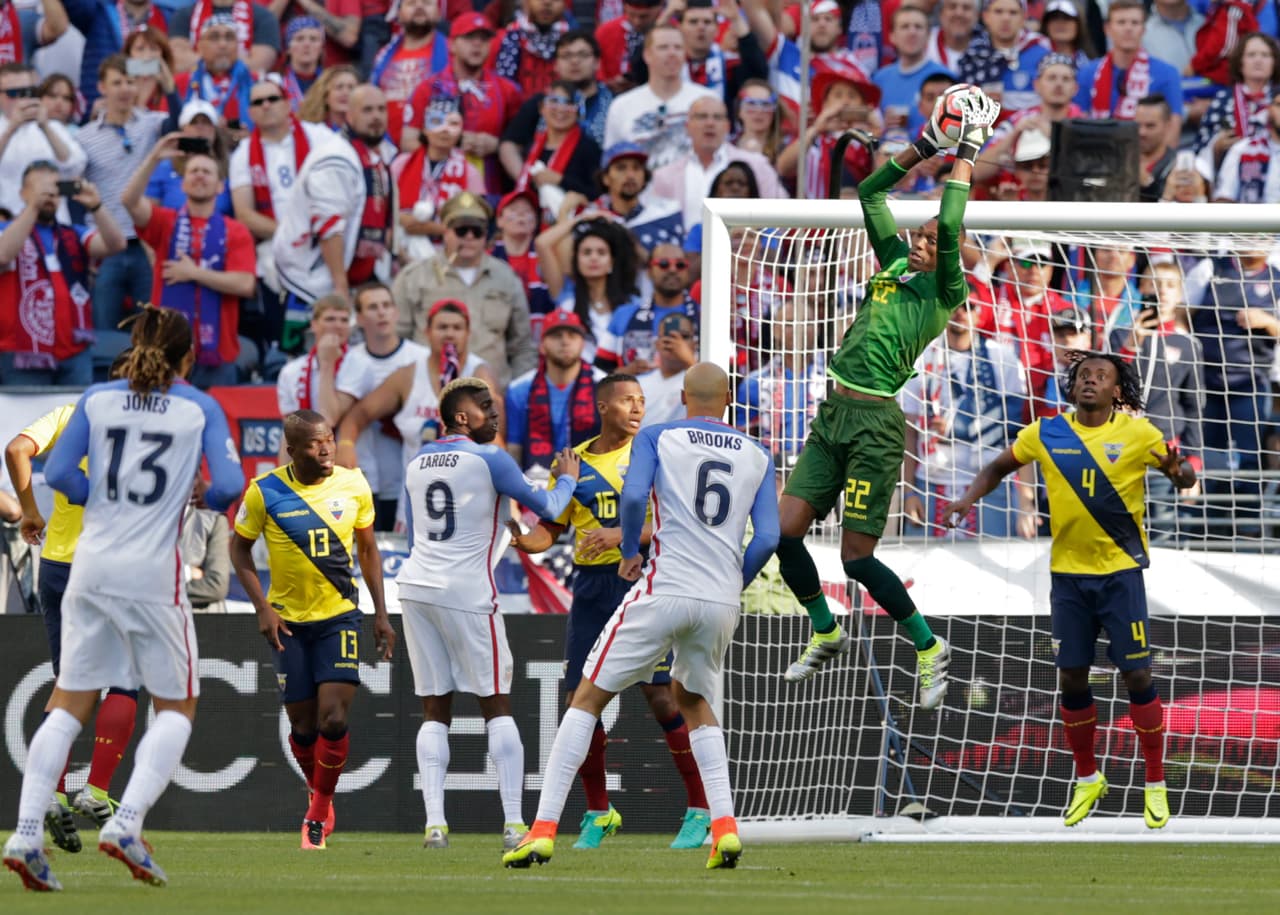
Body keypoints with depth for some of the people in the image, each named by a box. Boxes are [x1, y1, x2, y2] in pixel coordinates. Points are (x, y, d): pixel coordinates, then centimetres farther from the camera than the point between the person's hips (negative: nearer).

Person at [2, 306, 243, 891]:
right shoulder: (201, 410, 0)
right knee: (176, 706, 11)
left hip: (92, 567, 3)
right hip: (153, 570, -3)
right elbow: (228, 485, -8)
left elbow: (58, 473, 0)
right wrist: (206, 501, 13)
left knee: (69, 704, 7)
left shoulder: (97, 399, 6)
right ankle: (127, 823, -8)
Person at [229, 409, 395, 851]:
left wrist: (381, 613, 7)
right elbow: (240, 548, 2)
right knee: (303, 726, 4)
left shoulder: (353, 485, -3)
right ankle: (317, 794, 32)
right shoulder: (265, 492, -10)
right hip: (289, 620, 0)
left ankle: (318, 815, 5)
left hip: (340, 616, 0)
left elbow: (368, 550, 10)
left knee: (333, 720, -12)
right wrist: (262, 608, -7)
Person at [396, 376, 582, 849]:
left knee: (435, 711, 7)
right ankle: (514, 823, -5)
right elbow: (547, 507, 2)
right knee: (497, 706, 2)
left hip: (415, 586, 5)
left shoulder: (416, 464, 13)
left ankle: (434, 822, -3)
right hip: (466, 593, -5)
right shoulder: (489, 460, -6)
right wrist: (567, 478, 21)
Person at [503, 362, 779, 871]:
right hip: (723, 603, 4)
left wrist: (628, 552, 5)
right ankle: (724, 828, 12)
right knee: (693, 700, 28)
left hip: (665, 593, -4)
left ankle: (544, 830, -4)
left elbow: (633, 496, -13)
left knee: (588, 699, 6)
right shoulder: (757, 457, 12)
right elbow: (767, 538, 4)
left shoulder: (657, 438, 3)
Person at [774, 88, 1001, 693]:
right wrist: (923, 151, 17)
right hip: (834, 415, 7)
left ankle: (929, 649, 8)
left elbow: (950, 227, -17)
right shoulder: (894, 263, 15)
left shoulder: (944, 292, -3)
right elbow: (870, 194, 21)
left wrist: (967, 154, -7)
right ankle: (825, 634, 23)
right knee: (784, 530, 2)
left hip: (874, 422, -7)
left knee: (857, 558, -7)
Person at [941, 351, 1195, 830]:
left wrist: (1178, 471, -25)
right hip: (1068, 573, 3)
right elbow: (998, 468, 13)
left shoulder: (1138, 434, -7)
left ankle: (1155, 784, 9)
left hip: (1120, 571, -3)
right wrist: (967, 499, -3)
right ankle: (1087, 779, 24)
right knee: (1072, 678, 6)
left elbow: (1185, 476, -1)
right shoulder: (1047, 433, 0)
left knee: (1137, 675, -3)